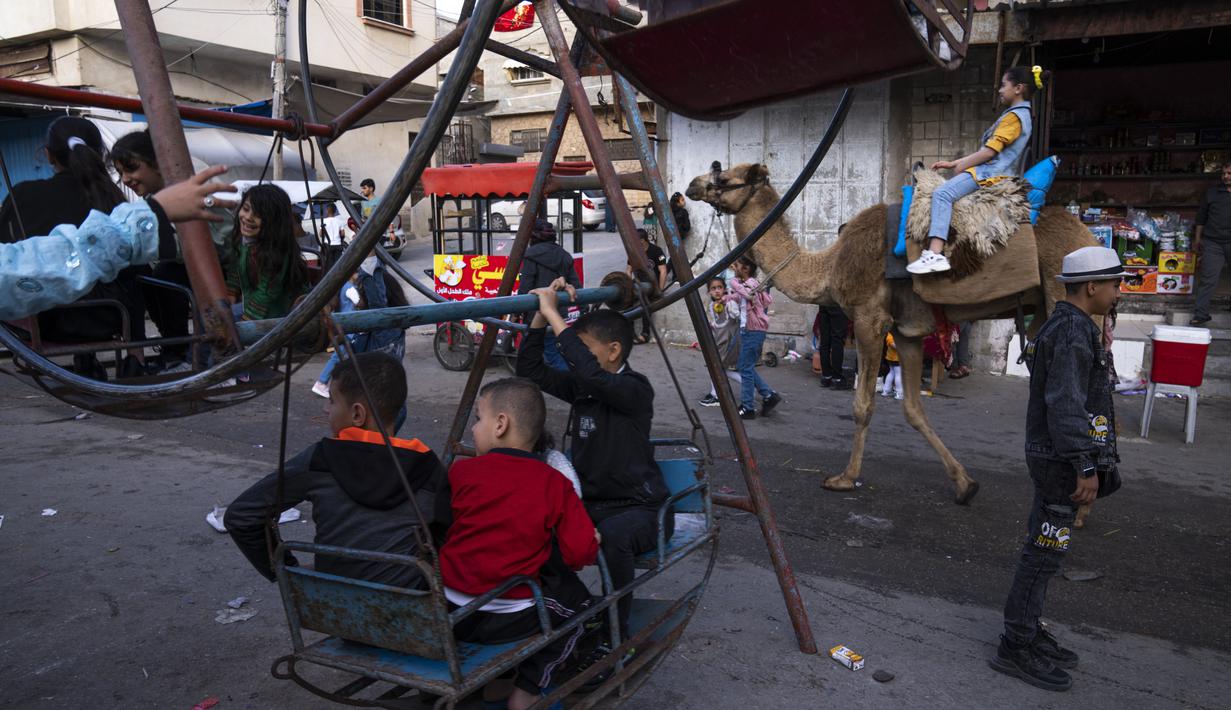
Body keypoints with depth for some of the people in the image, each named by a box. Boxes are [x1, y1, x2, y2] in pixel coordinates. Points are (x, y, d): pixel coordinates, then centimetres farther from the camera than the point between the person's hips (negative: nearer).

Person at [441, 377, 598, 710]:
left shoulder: (462, 471, -7)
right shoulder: (555, 484, -8)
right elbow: (581, 552, -11)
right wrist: (592, 544, 12)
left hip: (447, 612, 2)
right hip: (511, 620, -2)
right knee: (575, 600, 23)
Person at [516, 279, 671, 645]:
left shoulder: (635, 389, -15)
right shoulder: (581, 388, 7)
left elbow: (590, 373, -35)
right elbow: (530, 368, 7)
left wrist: (553, 314, -31)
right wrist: (541, 313, -5)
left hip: (638, 508, -7)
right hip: (589, 502, 7)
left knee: (612, 535, -39)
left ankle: (616, 633, -18)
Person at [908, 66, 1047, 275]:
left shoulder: (1014, 116, -9)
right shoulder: (1022, 114, 23)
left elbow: (989, 152, -15)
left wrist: (957, 166, -4)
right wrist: (954, 164, 16)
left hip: (992, 173, -11)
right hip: (995, 171, 11)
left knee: (942, 194, -29)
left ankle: (936, 254, -43)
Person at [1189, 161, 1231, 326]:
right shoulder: (1212, 192, 8)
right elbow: (1201, 218, 12)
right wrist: (1197, 240, 10)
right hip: (1213, 243, 0)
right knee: (1208, 279, -3)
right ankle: (1201, 314, 0)